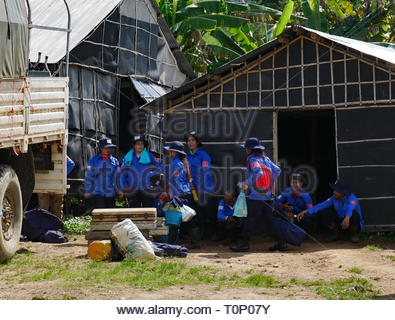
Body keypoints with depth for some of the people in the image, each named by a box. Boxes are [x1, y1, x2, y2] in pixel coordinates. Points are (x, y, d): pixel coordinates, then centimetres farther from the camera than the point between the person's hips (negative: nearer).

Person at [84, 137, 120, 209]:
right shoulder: (93, 160, 2)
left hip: (110, 193, 3)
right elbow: (89, 177, 4)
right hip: (98, 193, -3)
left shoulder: (114, 161, 7)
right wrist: (88, 191, 4)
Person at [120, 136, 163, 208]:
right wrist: (124, 186, 3)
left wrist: (152, 174, -2)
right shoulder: (128, 157, 7)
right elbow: (123, 173, 12)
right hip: (132, 190, 1)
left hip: (146, 189, -1)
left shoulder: (149, 156, 5)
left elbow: (160, 167, 9)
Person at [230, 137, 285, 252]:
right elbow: (277, 170, 12)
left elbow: (257, 171, -24)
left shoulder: (252, 159, -8)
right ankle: (281, 243, 9)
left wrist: (248, 183, -16)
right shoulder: (266, 158, 13)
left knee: (250, 220, -3)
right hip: (267, 196, 7)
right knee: (269, 220, 11)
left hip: (255, 196, -7)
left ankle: (244, 244, 1)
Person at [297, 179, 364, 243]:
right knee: (321, 212, -10)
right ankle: (335, 233, 2)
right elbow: (322, 205, -12)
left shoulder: (351, 197, -21)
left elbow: (351, 207, -43)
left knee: (353, 213, -39)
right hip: (341, 222, 5)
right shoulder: (334, 198, -5)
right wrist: (305, 212, -22)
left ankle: (354, 234, -11)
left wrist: (347, 218, -66)